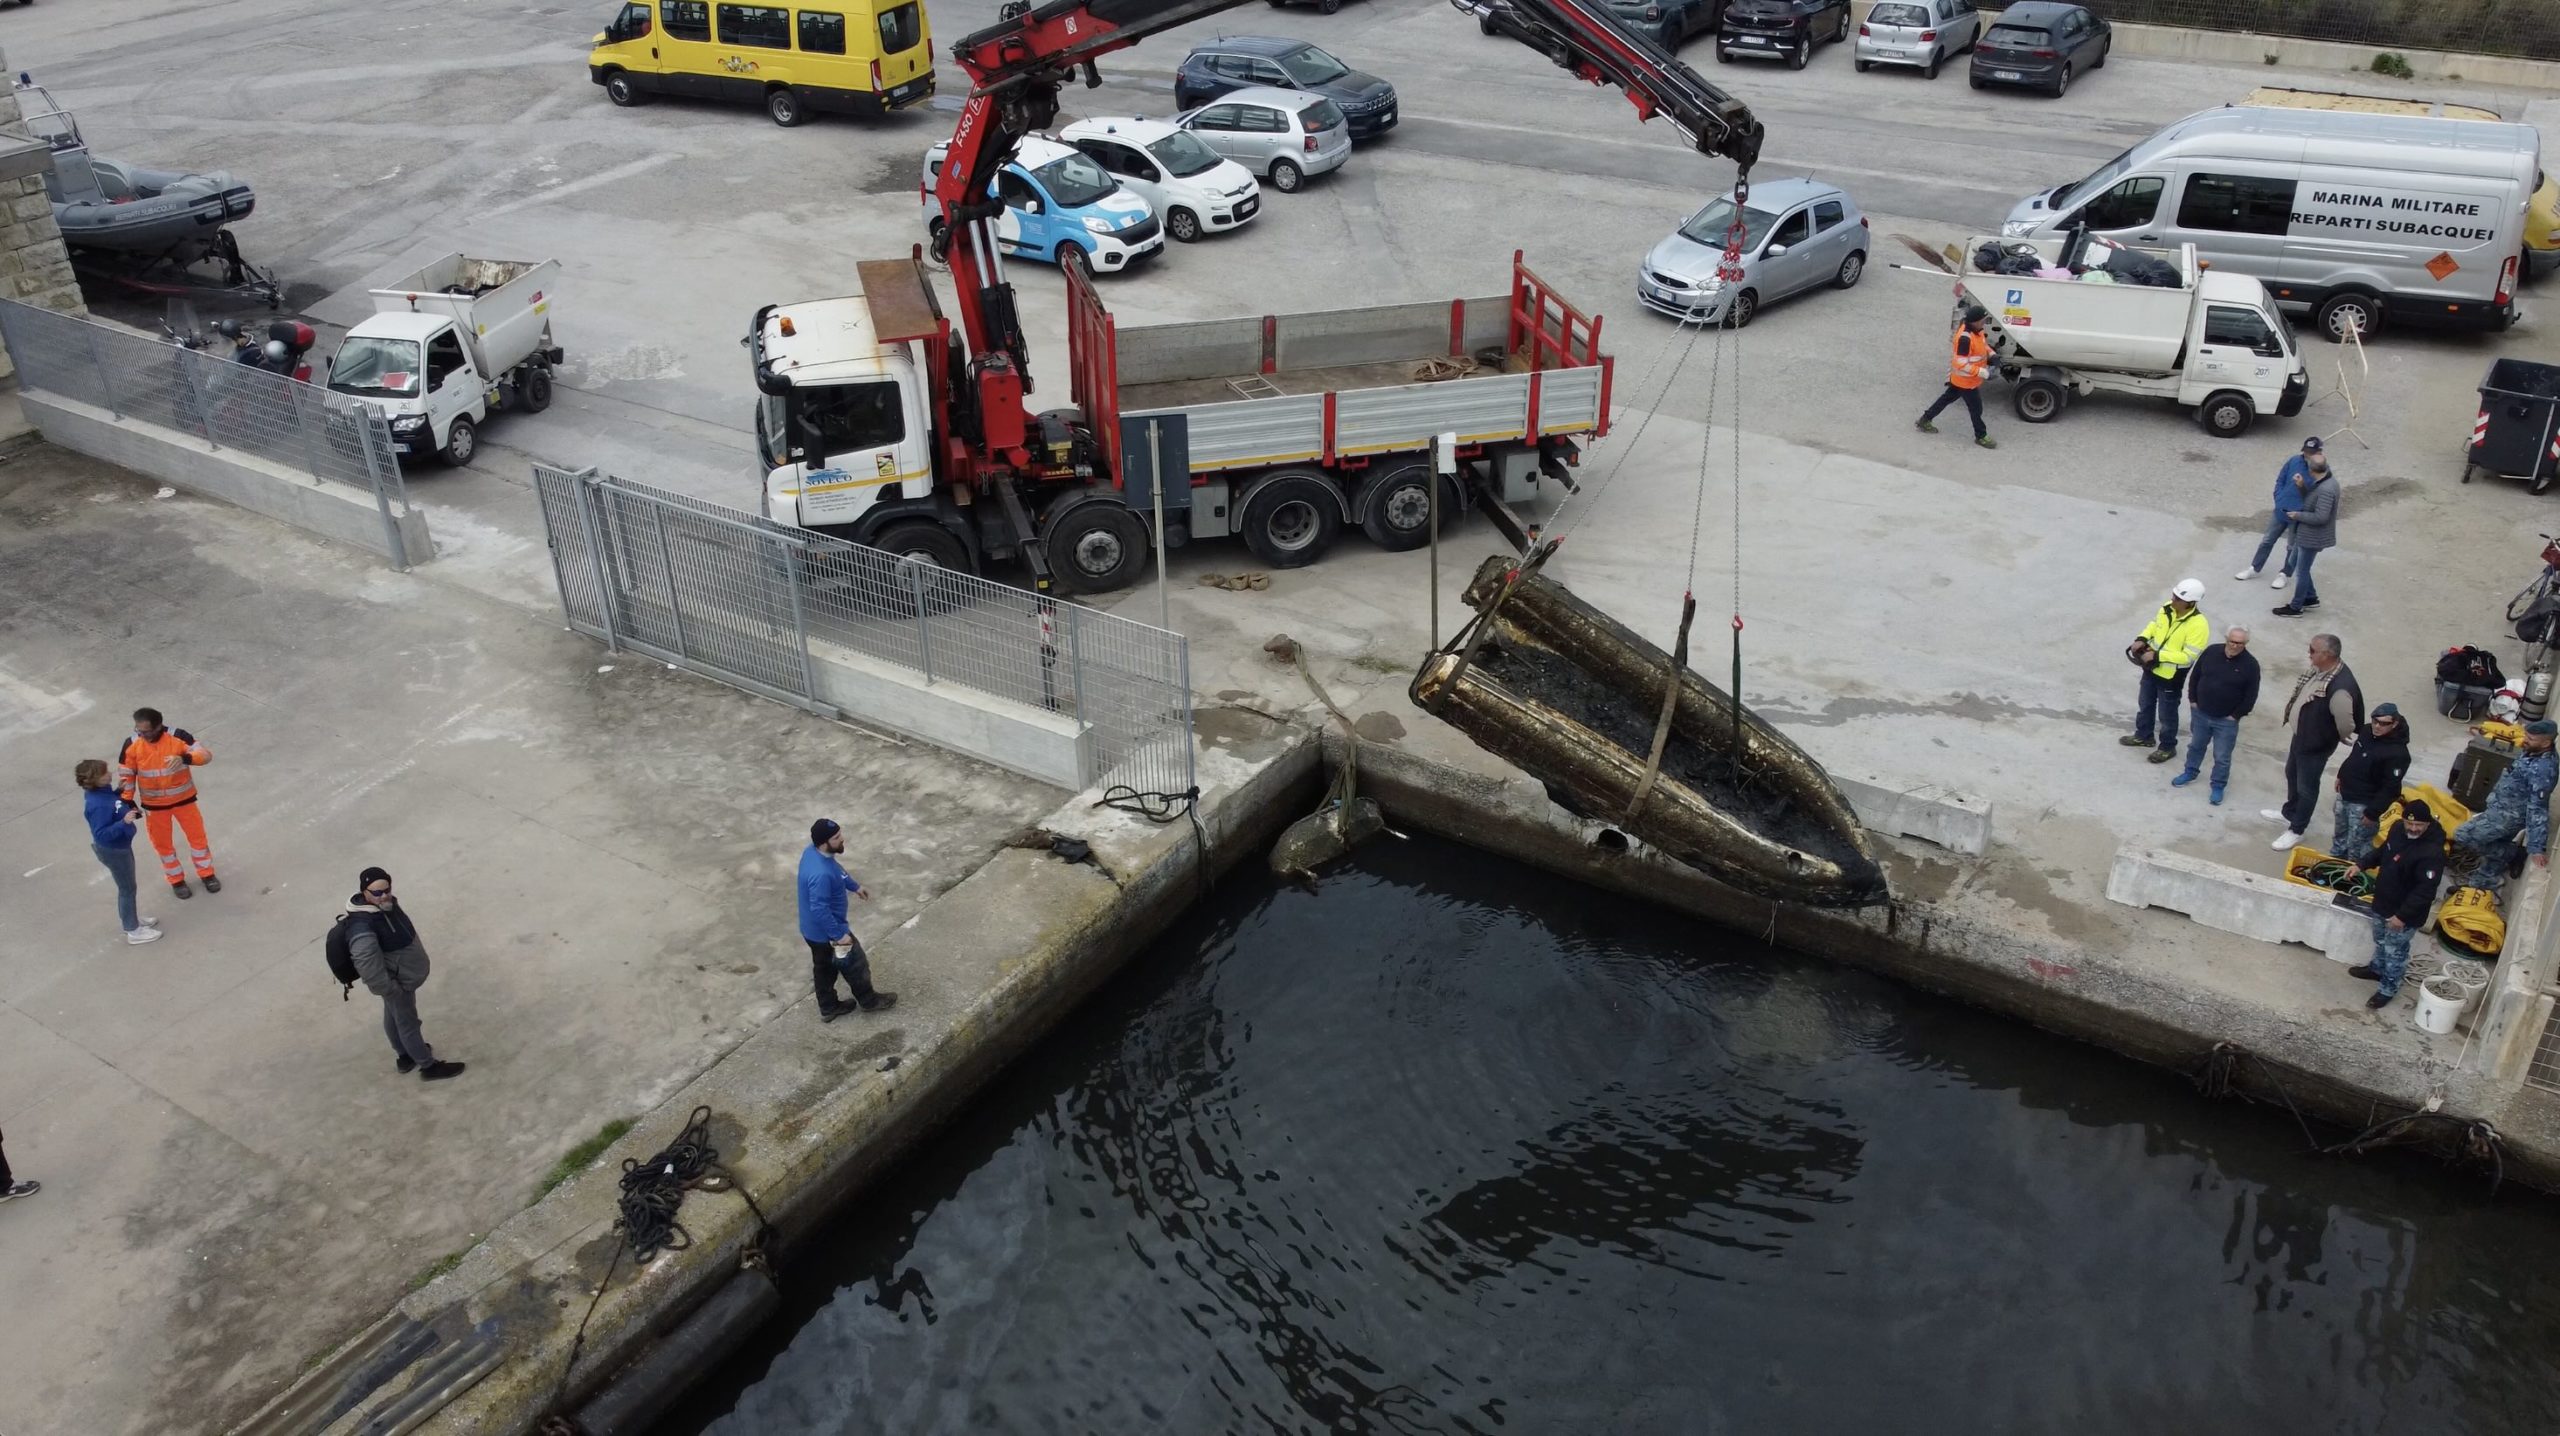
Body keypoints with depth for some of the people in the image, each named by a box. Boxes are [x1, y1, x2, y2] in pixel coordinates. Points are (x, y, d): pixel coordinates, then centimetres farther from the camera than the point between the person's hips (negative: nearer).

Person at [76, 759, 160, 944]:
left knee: (127, 886, 26)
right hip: (113, 851, -9)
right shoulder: (97, 806, -34)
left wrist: (132, 811, 0)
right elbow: (101, 834, -36)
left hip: (121, 845, 9)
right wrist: (124, 822, -43)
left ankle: (129, 917, 47)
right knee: (127, 888, 8)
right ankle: (133, 930, 23)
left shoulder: (103, 790, -6)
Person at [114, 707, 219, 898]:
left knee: (197, 835, 14)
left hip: (183, 798, -1)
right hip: (154, 804, 1)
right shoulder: (131, 744, -17)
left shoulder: (178, 737, -23)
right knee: (162, 843, 15)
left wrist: (184, 758, -45)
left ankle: (207, 874, 35)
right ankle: (176, 880, 35)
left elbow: (206, 754, -26)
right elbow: (126, 775, -6)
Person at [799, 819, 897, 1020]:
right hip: (827, 933, -8)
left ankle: (828, 1008, 45)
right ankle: (869, 1001, 40)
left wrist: (855, 886, 23)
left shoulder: (812, 851, -8)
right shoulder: (821, 874, -39)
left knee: (824, 968, 27)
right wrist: (839, 935, -25)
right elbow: (820, 910, -34)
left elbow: (838, 871, 13)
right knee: (856, 965, 17)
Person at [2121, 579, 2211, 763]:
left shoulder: (2198, 625, -30)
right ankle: (2143, 736, 47)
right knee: (2145, 704, 25)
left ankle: (2167, 747, 33)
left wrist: (2157, 656, -30)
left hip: (2172, 677, -7)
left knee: (2166, 713, 11)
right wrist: (2142, 639, -8)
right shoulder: (2167, 608, -10)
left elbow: (2188, 656, -29)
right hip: (2152, 668, 7)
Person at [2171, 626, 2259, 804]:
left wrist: (2236, 715, -9)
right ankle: (2190, 772, 45)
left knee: (2222, 757, 7)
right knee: (2196, 745, 24)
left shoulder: (2250, 664, -16)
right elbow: (2194, 676, 4)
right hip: (2201, 713, 3)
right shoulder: (2212, 652, -8)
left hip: (2226, 720, -3)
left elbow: (2251, 695, -10)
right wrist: (2193, 700, 2)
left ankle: (2218, 786, 25)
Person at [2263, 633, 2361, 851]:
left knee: (2306, 787, 11)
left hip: (2315, 745, -9)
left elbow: (2345, 724, -29)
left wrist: (2337, 738, -9)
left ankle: (2296, 830, 31)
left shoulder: (2340, 688, -38)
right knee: (2292, 775, 28)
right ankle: (2289, 813, 52)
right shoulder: (2322, 668, -9)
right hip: (2300, 735, 9)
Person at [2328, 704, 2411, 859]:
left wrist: (2372, 813, -21)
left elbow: (2390, 788, -25)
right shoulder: (2367, 731, -4)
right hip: (2345, 794, 9)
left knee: (2357, 846, -4)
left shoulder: (2397, 753, -29)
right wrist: (2341, 776, 24)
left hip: (2363, 803, -9)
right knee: (2340, 834, 28)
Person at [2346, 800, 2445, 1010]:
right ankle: (2377, 969, 53)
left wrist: (2402, 915, -29)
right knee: (2380, 940, 29)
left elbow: (2425, 890, -30)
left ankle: (2388, 989, 28)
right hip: (2382, 902, 8)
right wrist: (2361, 865, 8)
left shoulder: (2432, 853, -32)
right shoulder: (2398, 830, -7)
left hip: (2405, 914, -8)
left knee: (2395, 951, 10)